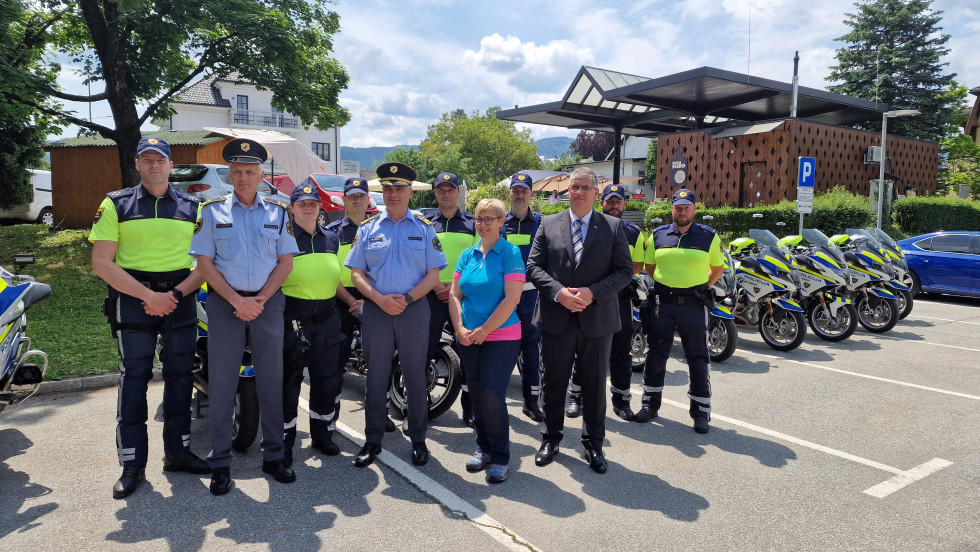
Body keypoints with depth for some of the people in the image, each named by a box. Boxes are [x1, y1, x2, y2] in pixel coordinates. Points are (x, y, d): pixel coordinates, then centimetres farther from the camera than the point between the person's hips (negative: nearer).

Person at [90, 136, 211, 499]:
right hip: (133, 298, -2)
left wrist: (176, 294, -9)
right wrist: (148, 295, -13)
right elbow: (102, 263, -4)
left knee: (180, 374, 6)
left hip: (180, 298, 3)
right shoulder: (116, 205, 4)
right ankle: (132, 464, 6)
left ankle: (177, 451, 18)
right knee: (134, 376, -2)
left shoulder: (192, 207, 11)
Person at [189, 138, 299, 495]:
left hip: (268, 302, 1)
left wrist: (260, 299, -8)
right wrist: (237, 300, -11)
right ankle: (220, 463, 11)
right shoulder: (212, 211, 5)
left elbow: (286, 262, 4)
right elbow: (205, 263, 0)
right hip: (225, 302, -1)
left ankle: (273, 456, 16)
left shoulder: (277, 212, 8)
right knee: (222, 383, 2)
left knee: (271, 381, 5)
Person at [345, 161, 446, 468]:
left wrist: (407, 298, -13)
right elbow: (356, 272, 5)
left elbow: (433, 274, 1)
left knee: (415, 376, 6)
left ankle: (418, 440, 19)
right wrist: (380, 299, -11)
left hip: (414, 309, -1)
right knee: (376, 376, 7)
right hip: (376, 309, 1)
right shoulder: (368, 228, 8)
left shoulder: (424, 228, 5)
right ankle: (372, 440, 19)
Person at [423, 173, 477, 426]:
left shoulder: (473, 223, 8)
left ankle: (469, 408, 16)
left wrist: (456, 286, -10)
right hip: (431, 294, 0)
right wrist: (435, 285, -9)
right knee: (423, 351, 0)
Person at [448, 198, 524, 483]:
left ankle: (499, 457, 6)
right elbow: (455, 294, 9)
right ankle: (483, 447, 28)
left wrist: (483, 331, -13)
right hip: (469, 338, 5)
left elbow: (511, 299, -13)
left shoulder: (510, 253, -6)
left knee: (492, 396, -10)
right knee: (476, 395, 10)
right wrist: (460, 328, -5)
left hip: (502, 336, -5)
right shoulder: (468, 254, 9)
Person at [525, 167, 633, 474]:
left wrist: (592, 293, -16)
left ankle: (593, 445, 26)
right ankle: (550, 439, 29)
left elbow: (624, 271, -2)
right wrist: (558, 292, -15)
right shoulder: (548, 224, 5)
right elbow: (534, 266, 1)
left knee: (595, 385, 10)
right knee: (553, 382, 12)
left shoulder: (613, 227, 2)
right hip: (556, 319, 1)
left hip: (597, 319, 0)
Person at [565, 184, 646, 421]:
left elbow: (638, 265, 10)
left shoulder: (633, 232, 10)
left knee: (621, 351, 7)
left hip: (620, 296, 2)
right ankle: (576, 397, 15)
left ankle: (621, 400, 18)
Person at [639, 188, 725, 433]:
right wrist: (661, 284, 5)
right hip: (662, 302, 2)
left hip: (693, 303, -2)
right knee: (656, 355, 9)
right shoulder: (658, 234, 7)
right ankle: (650, 404, 21)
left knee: (697, 358, 4)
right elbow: (648, 265, 17)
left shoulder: (709, 236, 3)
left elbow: (718, 268, 11)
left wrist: (704, 287, 0)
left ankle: (701, 410, 14)